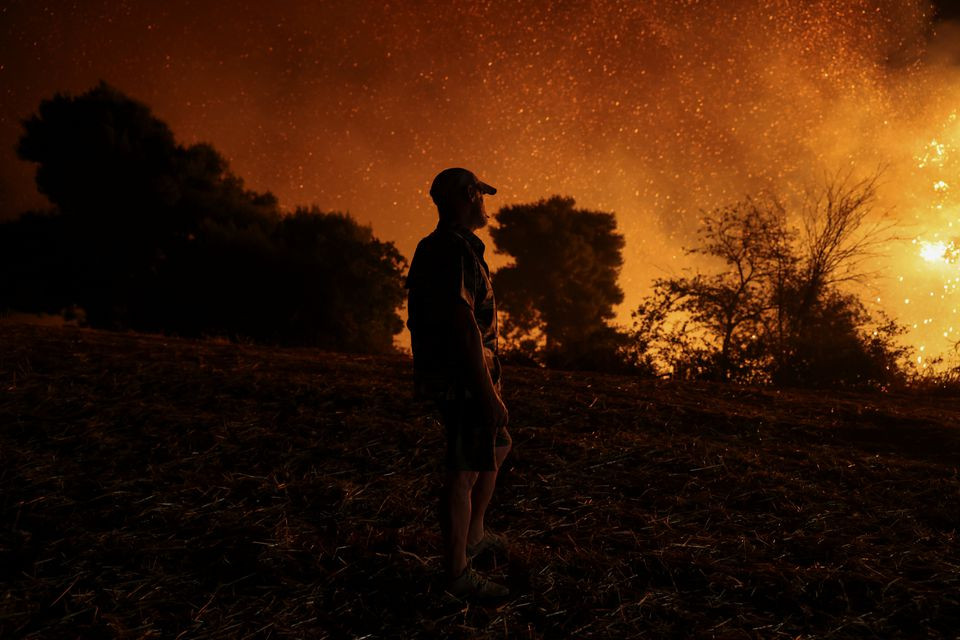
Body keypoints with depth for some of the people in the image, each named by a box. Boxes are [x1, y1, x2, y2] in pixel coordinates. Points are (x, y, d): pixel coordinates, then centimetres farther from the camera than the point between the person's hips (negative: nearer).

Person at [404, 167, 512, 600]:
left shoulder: (433, 247, 15)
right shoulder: (456, 249, -18)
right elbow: (465, 325, -25)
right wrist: (489, 393, -23)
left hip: (449, 379, 11)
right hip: (464, 380, -11)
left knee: (498, 448, 24)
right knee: (466, 473, -2)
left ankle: (474, 536, 35)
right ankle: (459, 575, 10)